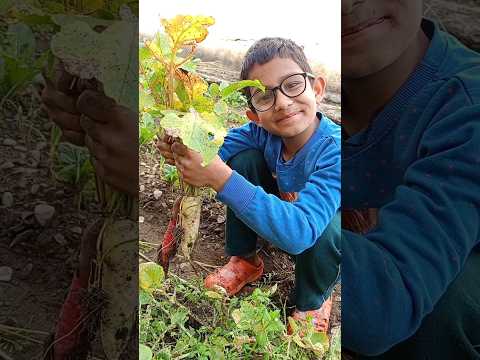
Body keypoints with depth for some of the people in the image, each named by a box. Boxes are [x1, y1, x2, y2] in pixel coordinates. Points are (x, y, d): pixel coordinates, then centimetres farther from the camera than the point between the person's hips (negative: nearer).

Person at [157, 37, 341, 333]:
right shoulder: (263, 132, -22)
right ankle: (246, 261, 5)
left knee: (327, 226, -38)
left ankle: (314, 301, -2)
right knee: (244, 160, -16)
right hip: (279, 212, 4)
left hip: (326, 233, -4)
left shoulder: (334, 151, -38)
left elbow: (299, 232, -49)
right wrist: (183, 148, -39)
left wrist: (220, 177, -55)